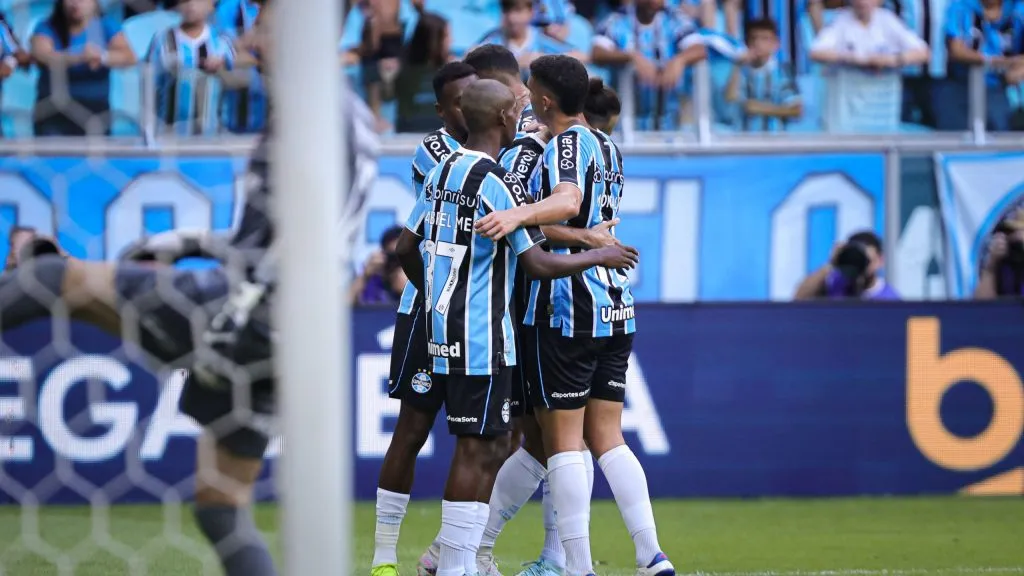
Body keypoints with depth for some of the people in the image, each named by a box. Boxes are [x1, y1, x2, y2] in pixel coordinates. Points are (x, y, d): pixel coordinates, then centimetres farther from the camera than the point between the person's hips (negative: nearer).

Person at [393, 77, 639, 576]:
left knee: (478, 447, 14)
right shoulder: (498, 183, -15)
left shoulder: (442, 172, 11)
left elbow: (406, 247, 17)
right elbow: (538, 264, -17)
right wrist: (600, 256, -3)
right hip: (482, 335, -9)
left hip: (445, 328, 9)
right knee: (475, 450, -5)